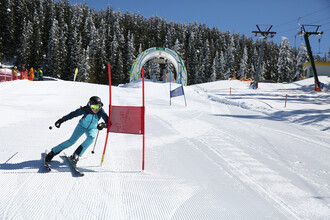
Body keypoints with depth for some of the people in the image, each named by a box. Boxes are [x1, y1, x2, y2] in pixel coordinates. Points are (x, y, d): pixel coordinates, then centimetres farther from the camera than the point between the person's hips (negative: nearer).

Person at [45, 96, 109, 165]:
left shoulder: (101, 111, -27)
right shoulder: (85, 109, -27)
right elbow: (73, 114, -14)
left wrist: (103, 125, -49)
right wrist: (62, 120, -9)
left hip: (92, 128, 1)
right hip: (82, 126, -1)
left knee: (91, 137, -31)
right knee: (72, 141, -13)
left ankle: (76, 155, -20)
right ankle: (53, 152, 3)